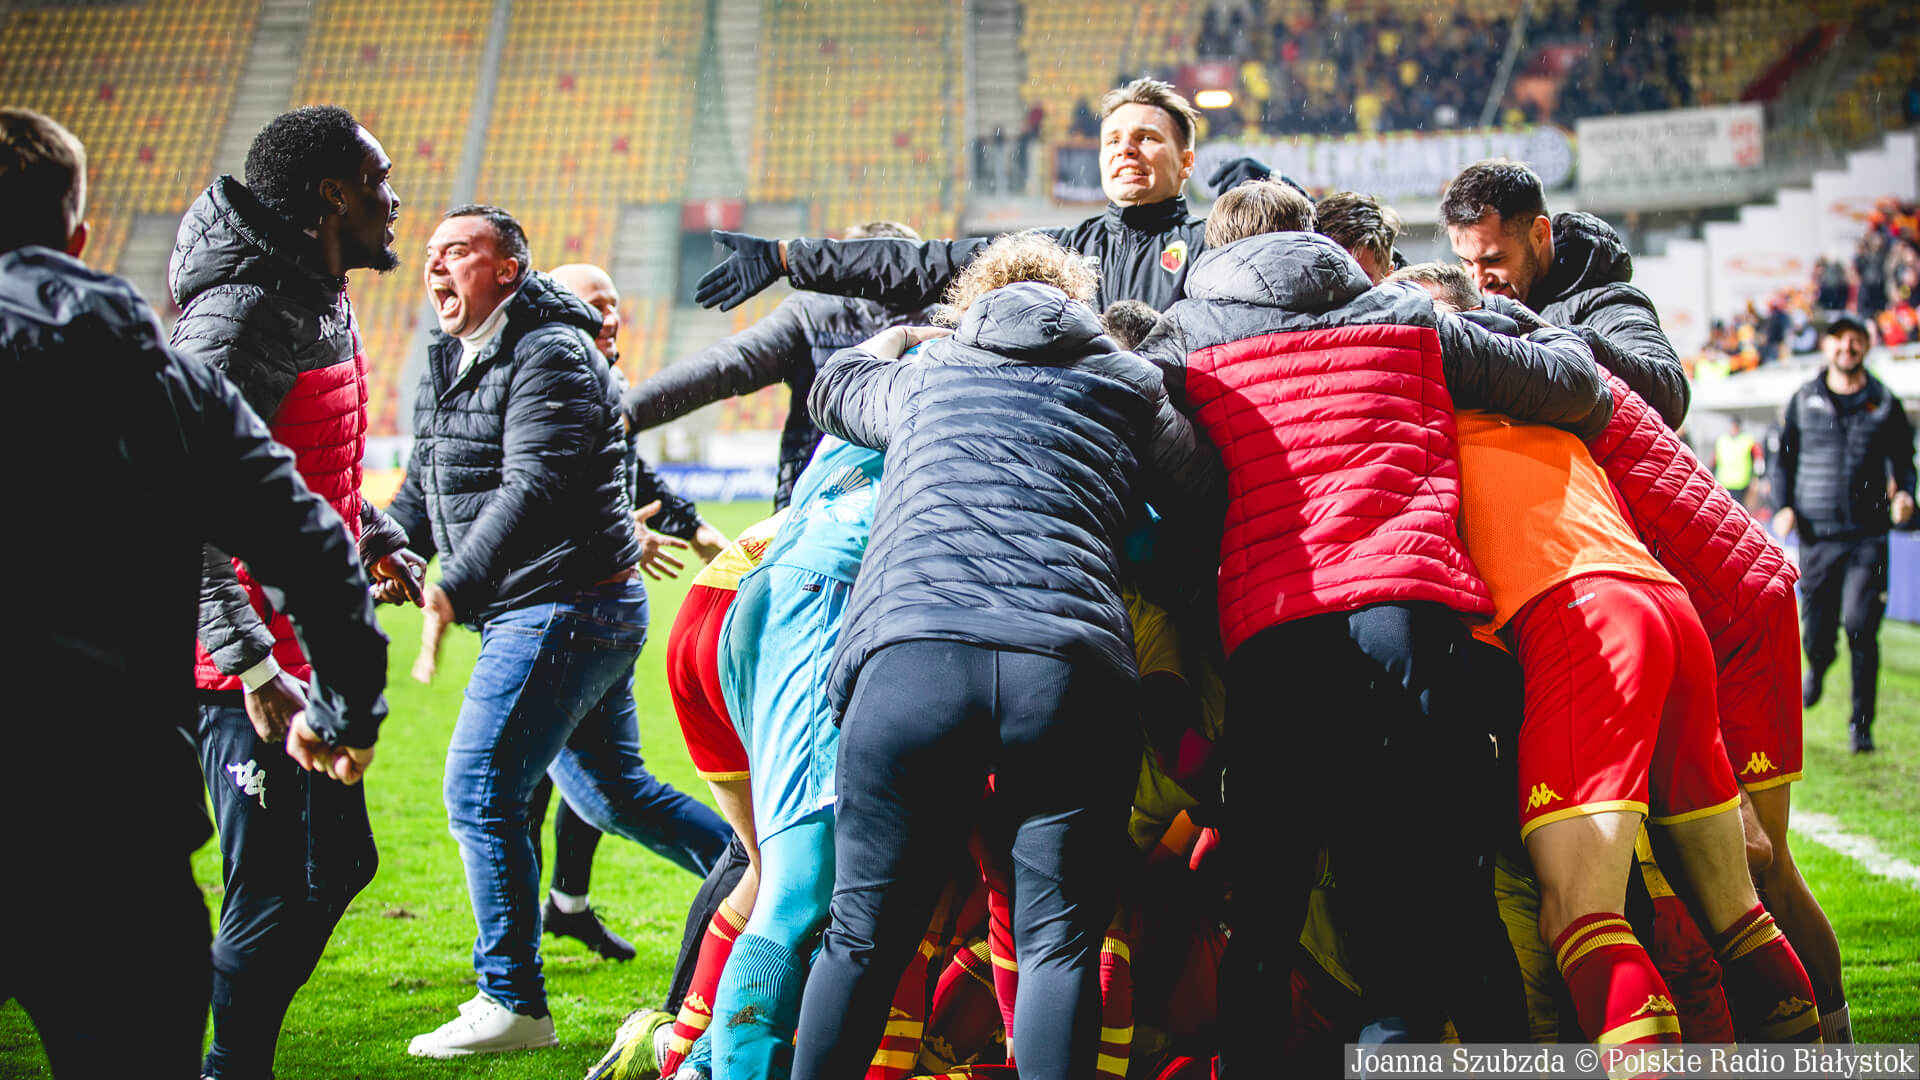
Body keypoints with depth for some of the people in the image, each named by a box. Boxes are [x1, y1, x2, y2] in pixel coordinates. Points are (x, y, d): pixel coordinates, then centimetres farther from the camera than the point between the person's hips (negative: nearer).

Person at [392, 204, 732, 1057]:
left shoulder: (550, 355, -14)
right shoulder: (453, 364, 16)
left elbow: (533, 489, -24)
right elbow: (425, 490, 17)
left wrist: (454, 588, -26)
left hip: (563, 609, -10)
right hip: (538, 614, 10)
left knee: (480, 796, -8)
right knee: (611, 790, 18)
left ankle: (513, 1004, 1)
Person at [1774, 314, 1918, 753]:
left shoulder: (1884, 404, 7)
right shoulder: (1803, 402, 9)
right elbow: (1785, 460, 14)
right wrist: (1783, 506, -1)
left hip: (1867, 537, -1)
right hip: (1816, 538, 1)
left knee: (1860, 627, -13)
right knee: (1816, 634, 4)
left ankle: (1861, 725, 0)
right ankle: (1817, 668, 42)